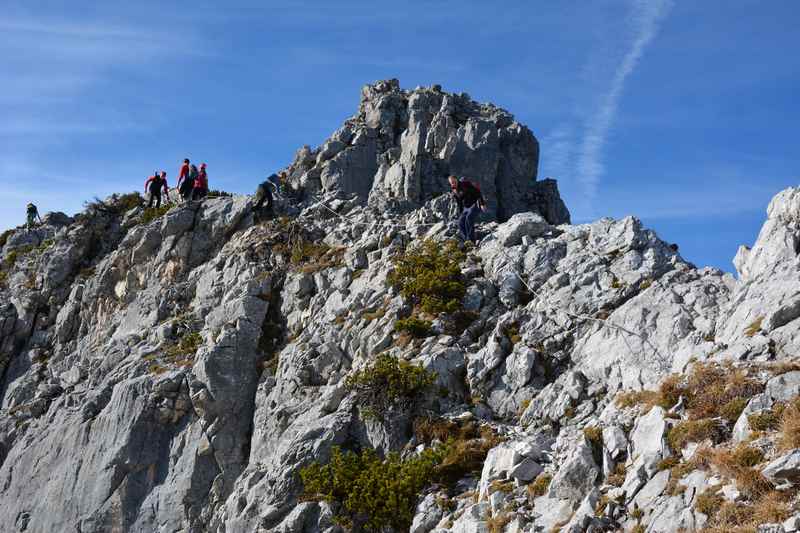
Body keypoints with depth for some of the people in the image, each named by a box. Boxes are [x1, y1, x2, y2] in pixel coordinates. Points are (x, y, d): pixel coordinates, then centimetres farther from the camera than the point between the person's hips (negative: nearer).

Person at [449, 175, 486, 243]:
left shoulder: (465, 184, -15)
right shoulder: (453, 191, 5)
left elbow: (477, 192, -17)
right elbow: (459, 203, 15)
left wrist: (482, 203, -23)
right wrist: (460, 215, 13)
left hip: (476, 204, -7)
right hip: (466, 207, 7)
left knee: (469, 219, -27)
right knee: (461, 223, -7)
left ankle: (471, 240, -25)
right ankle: (467, 240, -1)